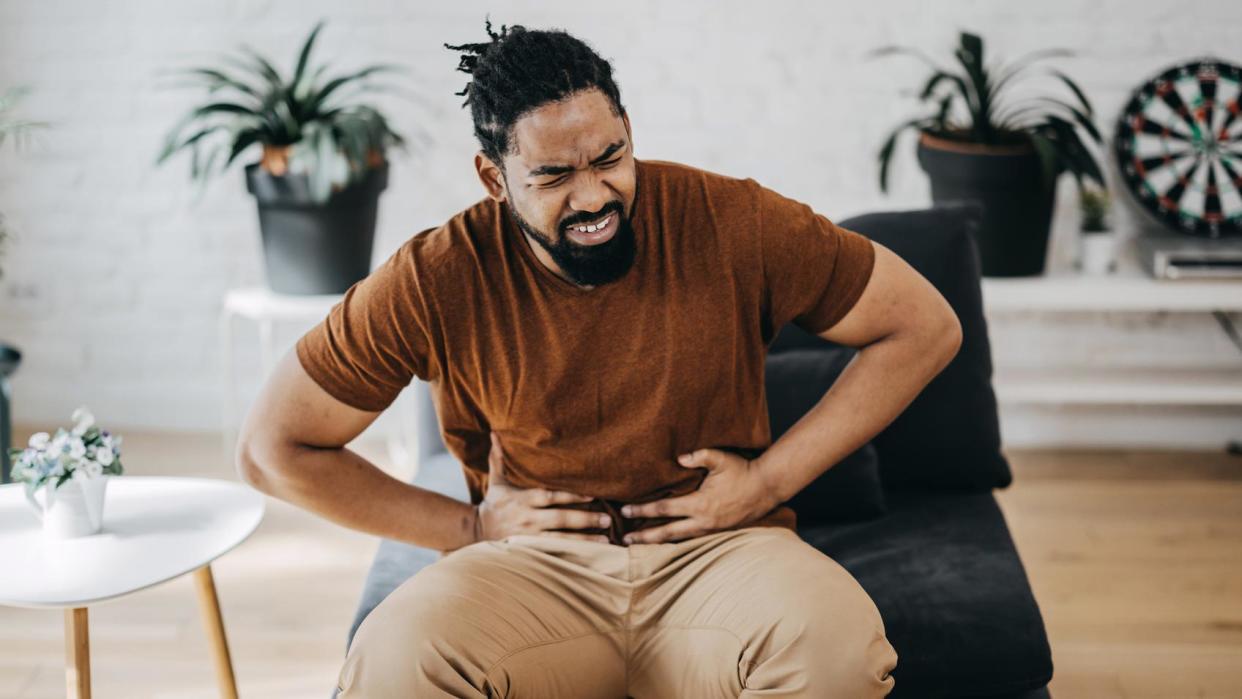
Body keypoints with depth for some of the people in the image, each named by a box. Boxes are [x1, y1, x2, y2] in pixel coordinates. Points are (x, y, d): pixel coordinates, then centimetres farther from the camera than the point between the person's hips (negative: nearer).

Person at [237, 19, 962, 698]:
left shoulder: (730, 221, -6)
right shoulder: (433, 282, -6)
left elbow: (925, 327, 2)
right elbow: (273, 449, 4)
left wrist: (769, 480, -4)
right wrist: (469, 527, -1)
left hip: (716, 552, 0)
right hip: (535, 567, 0)